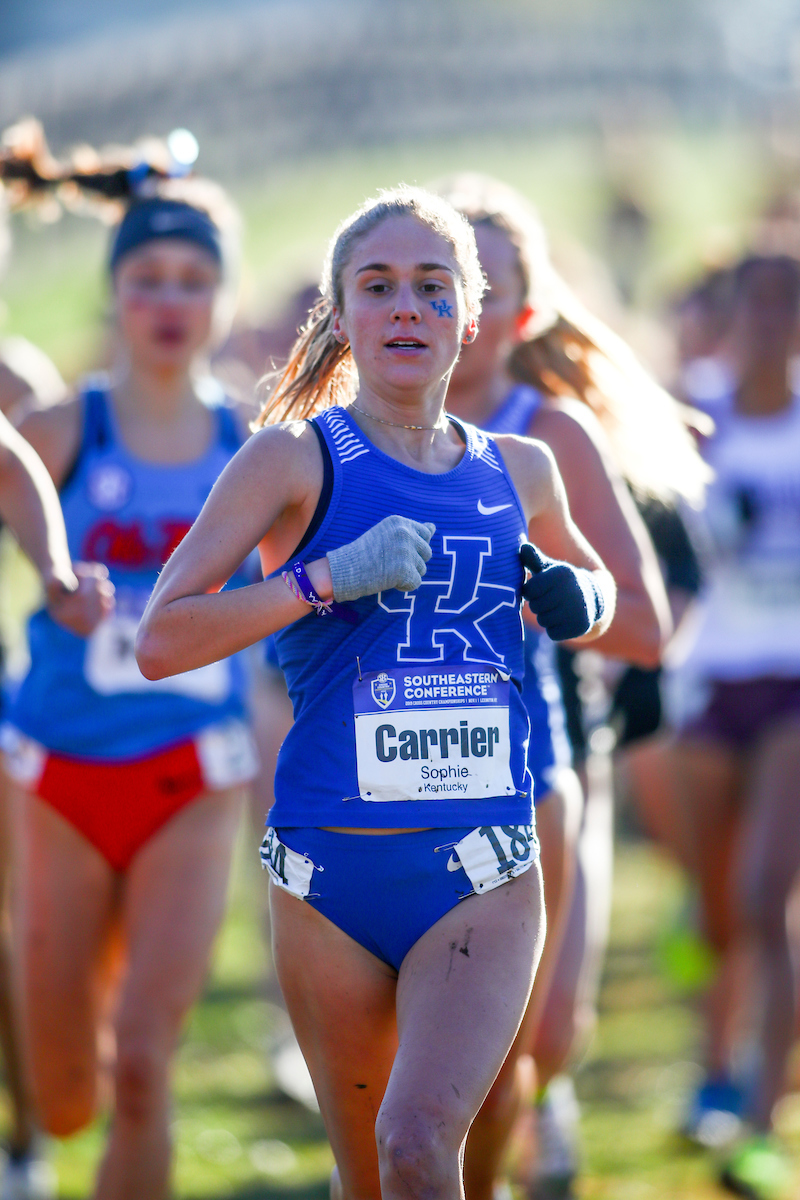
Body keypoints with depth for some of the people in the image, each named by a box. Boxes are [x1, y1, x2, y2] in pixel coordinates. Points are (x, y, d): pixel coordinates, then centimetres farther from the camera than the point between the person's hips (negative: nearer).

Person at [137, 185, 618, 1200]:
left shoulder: (519, 472, 9)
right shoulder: (296, 459, -2)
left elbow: (595, 583, 31)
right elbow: (161, 641, -9)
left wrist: (575, 602, 7)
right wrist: (331, 576, -18)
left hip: (482, 872, 1)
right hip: (331, 870, -1)